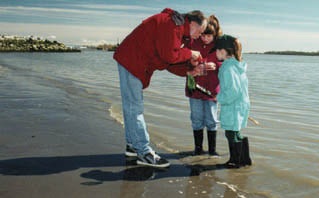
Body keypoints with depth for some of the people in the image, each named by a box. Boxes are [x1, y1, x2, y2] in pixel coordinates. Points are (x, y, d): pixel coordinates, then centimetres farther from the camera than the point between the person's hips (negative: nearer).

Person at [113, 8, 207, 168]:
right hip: (131, 61, -11)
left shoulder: (177, 28, 16)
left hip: (135, 62, 11)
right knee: (134, 107, -9)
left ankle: (132, 145, 23)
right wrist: (189, 53, -8)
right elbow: (169, 55, -23)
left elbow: (170, 60, 14)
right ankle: (144, 152, -7)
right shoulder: (172, 24, -17)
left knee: (131, 105, 14)